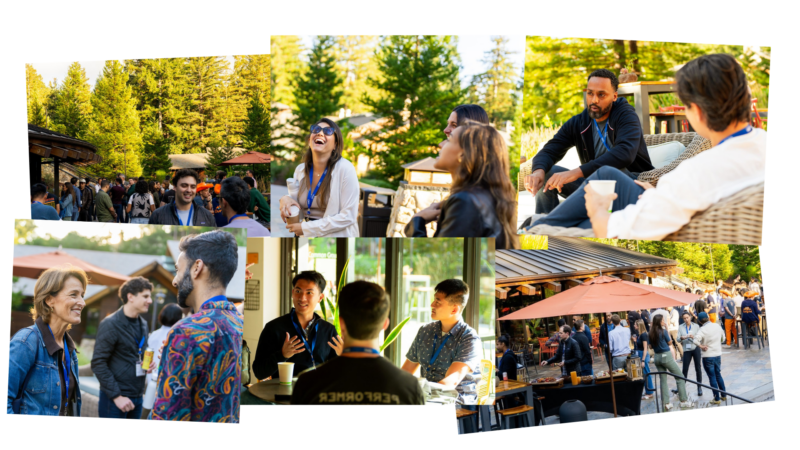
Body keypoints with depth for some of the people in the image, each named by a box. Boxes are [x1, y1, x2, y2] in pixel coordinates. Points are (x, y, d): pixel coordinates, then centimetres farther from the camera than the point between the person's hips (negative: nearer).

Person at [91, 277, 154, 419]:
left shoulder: (143, 324, 13)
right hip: (114, 398, -7)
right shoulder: (110, 324, -10)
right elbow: (98, 364, -13)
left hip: (137, 397, 7)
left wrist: (147, 364, 3)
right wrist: (117, 396, -16)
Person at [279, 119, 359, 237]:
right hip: (306, 236, 5)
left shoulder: (345, 169, -11)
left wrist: (306, 228, -14)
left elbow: (348, 217, -14)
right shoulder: (300, 170, 4)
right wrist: (286, 199, -5)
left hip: (336, 235, -5)